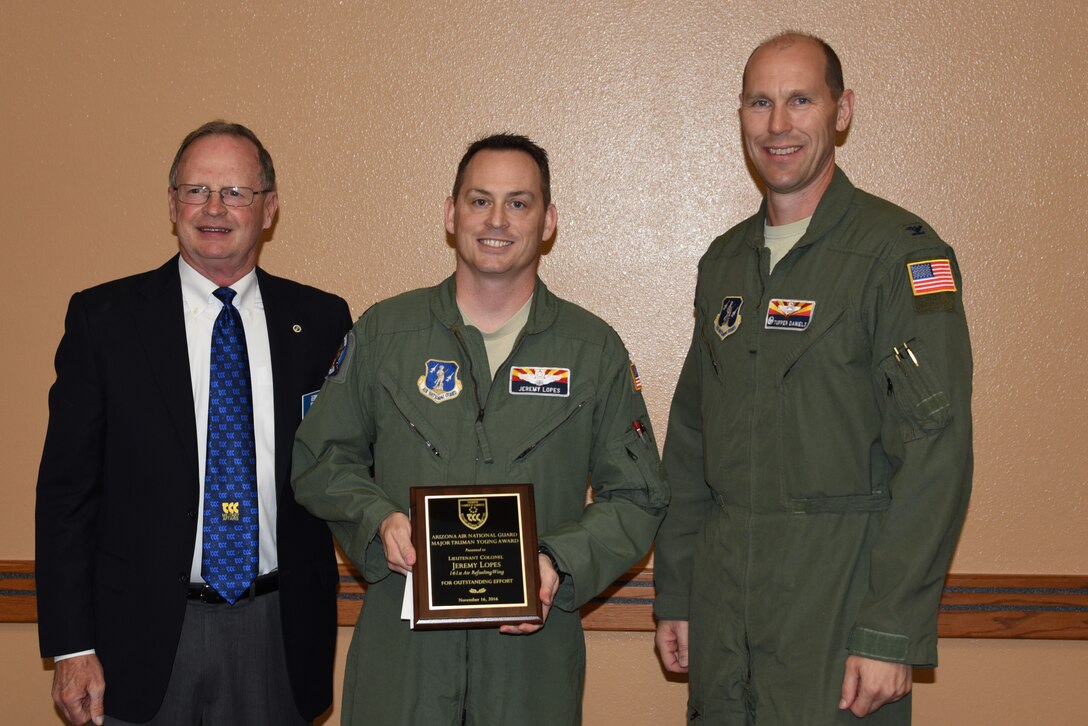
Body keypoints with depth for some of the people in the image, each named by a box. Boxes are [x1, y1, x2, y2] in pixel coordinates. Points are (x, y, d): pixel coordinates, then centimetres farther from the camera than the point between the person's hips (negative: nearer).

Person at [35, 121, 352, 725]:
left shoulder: (320, 320, 3)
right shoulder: (102, 316, -1)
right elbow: (67, 487, -2)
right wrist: (71, 646, -6)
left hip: (278, 634, 2)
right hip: (144, 633, -1)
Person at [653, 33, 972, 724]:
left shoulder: (900, 251, -9)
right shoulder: (725, 261, 12)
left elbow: (935, 452, -14)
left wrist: (892, 634, -18)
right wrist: (674, 594, 12)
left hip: (840, 593, -6)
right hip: (723, 597, 6)